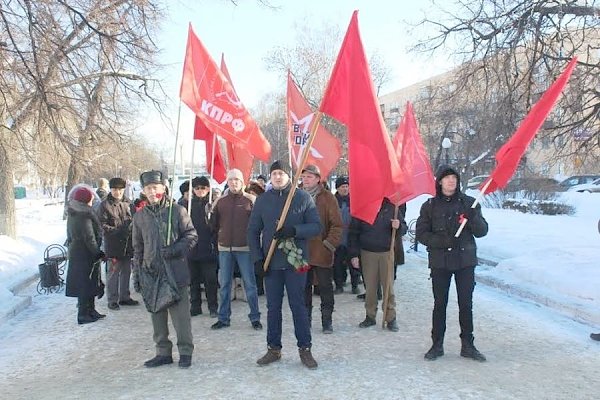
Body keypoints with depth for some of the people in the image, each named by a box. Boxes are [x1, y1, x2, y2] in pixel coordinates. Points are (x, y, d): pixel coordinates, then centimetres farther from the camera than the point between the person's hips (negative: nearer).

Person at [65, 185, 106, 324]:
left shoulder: (72, 214, 10)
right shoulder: (84, 216, -20)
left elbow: (70, 236, 16)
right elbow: (89, 237, -20)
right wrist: (98, 253, -12)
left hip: (75, 252, 9)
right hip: (85, 254, -9)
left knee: (87, 283, 16)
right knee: (86, 284, -1)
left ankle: (90, 310, 25)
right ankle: (83, 314, 5)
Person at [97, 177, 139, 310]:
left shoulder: (127, 203, 9)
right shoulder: (105, 205, -7)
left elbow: (133, 219, 18)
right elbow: (102, 226, -11)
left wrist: (130, 227, -1)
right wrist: (118, 231, -20)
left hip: (127, 244, 6)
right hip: (113, 245, -6)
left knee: (126, 272, 14)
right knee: (113, 273, 0)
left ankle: (124, 297, 27)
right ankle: (112, 300, 12)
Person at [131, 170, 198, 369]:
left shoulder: (177, 210, -2)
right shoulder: (140, 216, 10)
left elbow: (191, 235, 0)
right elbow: (137, 248, 15)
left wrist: (175, 249, -15)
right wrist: (136, 274, 12)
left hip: (175, 272, -4)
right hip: (150, 273, 4)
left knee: (180, 314, 0)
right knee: (157, 314, 11)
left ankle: (185, 352, 14)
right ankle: (163, 352, 24)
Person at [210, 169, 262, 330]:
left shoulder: (250, 200, -1)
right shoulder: (220, 201, 9)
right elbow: (213, 225, 12)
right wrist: (210, 213, -7)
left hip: (244, 248, -3)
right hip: (224, 248, 3)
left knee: (250, 283, 3)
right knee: (224, 284, 9)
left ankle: (255, 317, 14)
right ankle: (223, 318, 19)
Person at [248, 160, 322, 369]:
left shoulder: (303, 198, -1)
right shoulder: (263, 200, 6)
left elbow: (316, 226, -3)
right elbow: (253, 230, 9)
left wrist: (293, 230, -19)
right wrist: (257, 256, -1)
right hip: (271, 263, 2)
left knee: (298, 306, 5)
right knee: (273, 307, 10)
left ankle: (305, 349, 16)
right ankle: (273, 348, 22)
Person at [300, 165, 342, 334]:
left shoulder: (327, 197, -5)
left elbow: (337, 224, -7)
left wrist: (330, 244, -14)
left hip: (322, 251, -3)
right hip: (301, 251, 3)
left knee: (325, 288, 6)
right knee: (304, 287, 12)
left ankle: (327, 321, 18)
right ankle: (305, 320, 25)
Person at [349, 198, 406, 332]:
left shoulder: (392, 207, 2)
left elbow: (404, 228, 8)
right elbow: (353, 233, 1)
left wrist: (398, 226, -16)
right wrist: (354, 254, -4)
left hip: (387, 252, 0)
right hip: (367, 253, 0)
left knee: (388, 286, 1)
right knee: (370, 287, 6)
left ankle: (391, 318, 12)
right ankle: (370, 316, 19)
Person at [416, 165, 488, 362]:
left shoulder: (469, 203, 2)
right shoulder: (430, 206, 1)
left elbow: (482, 231, 0)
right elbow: (421, 233, 0)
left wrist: (473, 218, -21)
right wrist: (442, 241, -16)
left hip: (465, 261, 0)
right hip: (439, 262, 0)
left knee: (466, 304, 7)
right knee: (439, 304, 8)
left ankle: (468, 345, 20)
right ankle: (437, 345, 19)